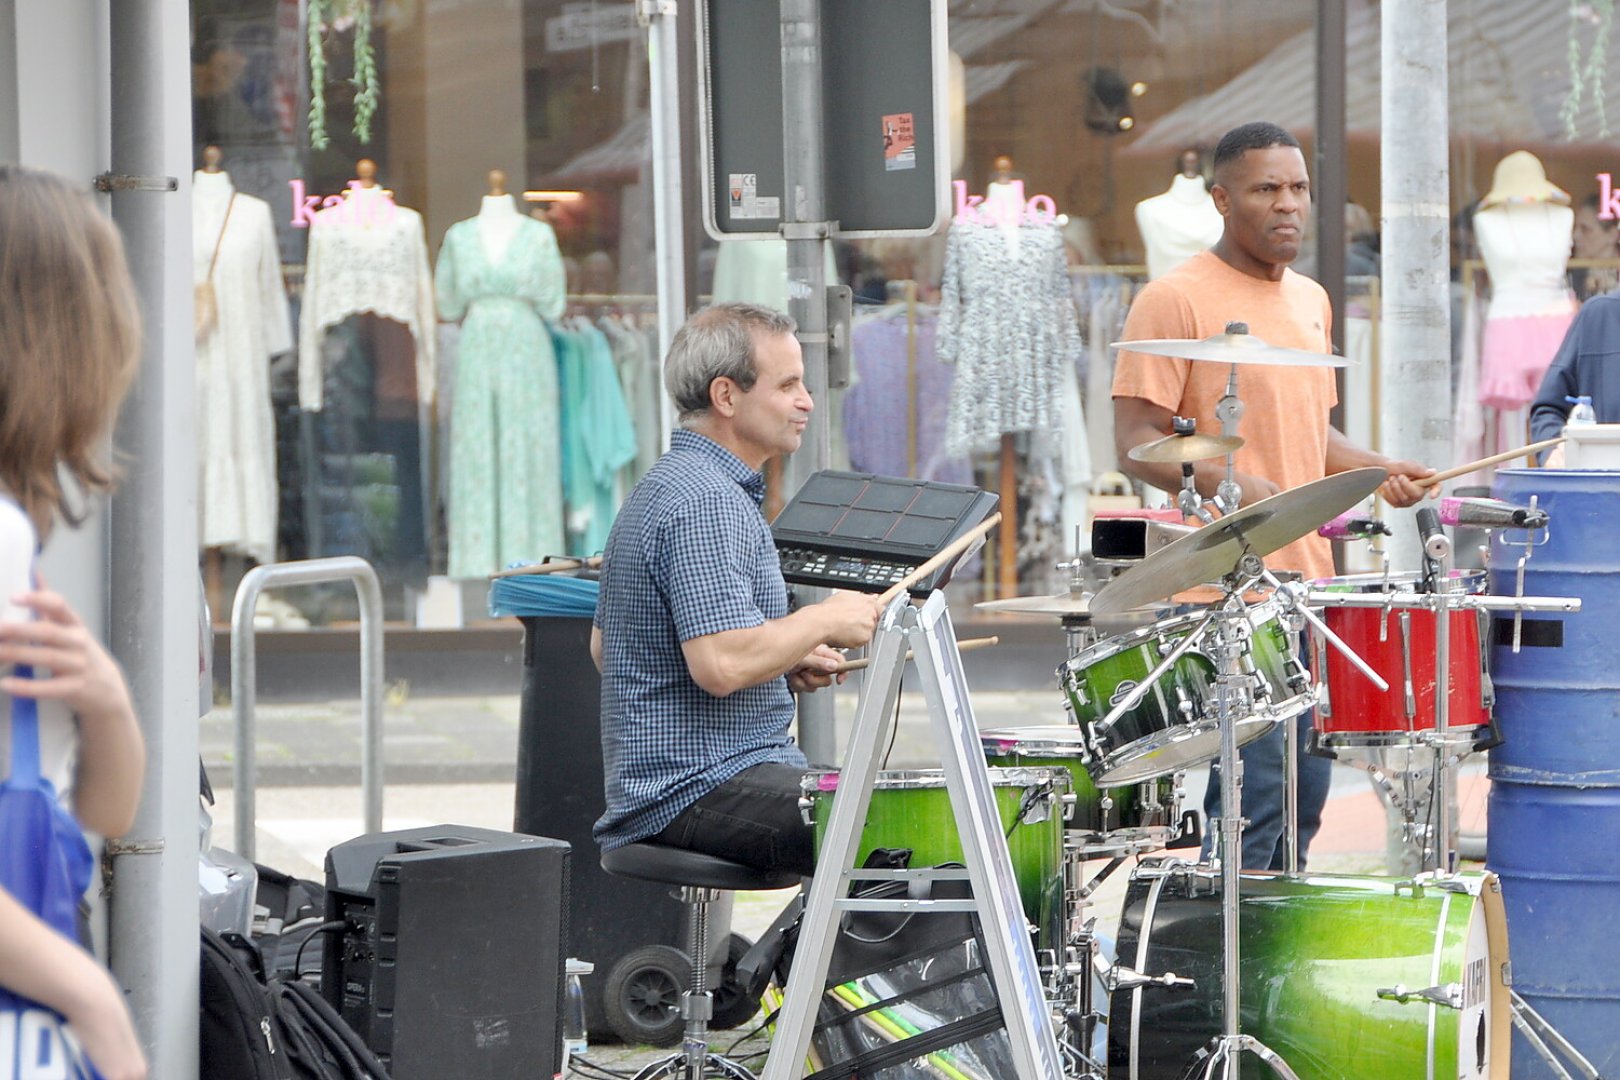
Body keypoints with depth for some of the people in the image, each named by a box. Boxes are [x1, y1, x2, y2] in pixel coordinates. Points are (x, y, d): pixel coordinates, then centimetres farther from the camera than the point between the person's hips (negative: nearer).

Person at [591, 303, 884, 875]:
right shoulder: (706, 502, -17)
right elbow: (721, 665, -27)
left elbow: (604, 645, 22)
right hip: (699, 788, -11)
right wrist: (825, 621, -11)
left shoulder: (663, 484, 16)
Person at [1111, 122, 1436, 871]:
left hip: (1309, 579, 8)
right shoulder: (1175, 300, -8)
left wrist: (1376, 470, 10)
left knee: (1305, 794, 11)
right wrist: (1223, 483, -28)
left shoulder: (1310, 301, 17)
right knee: (1250, 802, -11)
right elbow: (1135, 442, -13)